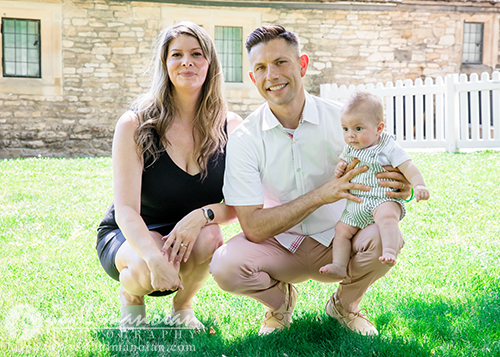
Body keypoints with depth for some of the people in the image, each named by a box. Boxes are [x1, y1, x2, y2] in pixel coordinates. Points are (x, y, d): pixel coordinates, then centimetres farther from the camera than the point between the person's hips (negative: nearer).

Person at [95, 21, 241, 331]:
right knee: (148, 267, -35)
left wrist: (202, 215, -30)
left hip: (189, 239, 2)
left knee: (210, 236, -32)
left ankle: (183, 305, 1)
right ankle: (130, 295, 4)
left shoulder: (230, 127, -6)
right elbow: (126, 209, -21)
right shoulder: (135, 125, -14)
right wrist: (155, 258, -40)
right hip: (128, 238, -2)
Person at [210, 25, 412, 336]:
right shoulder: (244, 140, -13)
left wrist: (400, 188, -28)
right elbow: (253, 228, -19)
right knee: (224, 266, -30)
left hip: (338, 242, 1)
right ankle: (280, 299, 8)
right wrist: (320, 195, -29)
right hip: (278, 247, 0)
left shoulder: (343, 121, -10)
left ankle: (344, 304, 5)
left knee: (384, 238, -31)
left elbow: (376, 183, -2)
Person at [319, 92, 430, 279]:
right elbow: (343, 161, 26)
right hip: (355, 205, 7)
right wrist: (339, 169, 1)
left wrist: (419, 186, -33)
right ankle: (339, 266, 3)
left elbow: (408, 167, -16)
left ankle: (390, 252, -49)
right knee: (341, 229, 0)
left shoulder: (389, 148, -10)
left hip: (383, 200, -7)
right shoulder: (349, 149, 10)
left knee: (386, 216, -37)